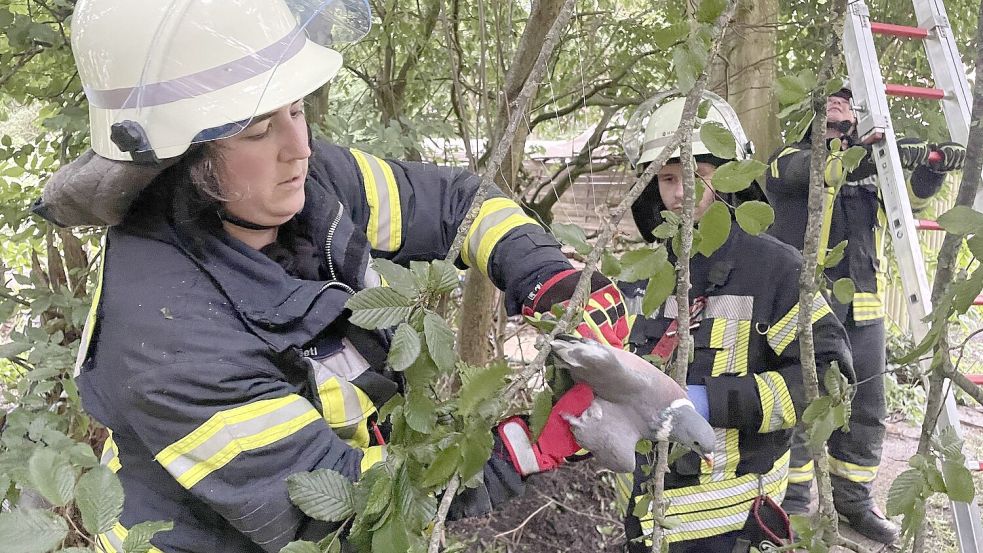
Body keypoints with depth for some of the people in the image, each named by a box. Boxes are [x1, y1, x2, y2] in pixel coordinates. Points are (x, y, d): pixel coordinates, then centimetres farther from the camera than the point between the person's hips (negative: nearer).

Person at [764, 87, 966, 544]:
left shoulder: (870, 167, 19)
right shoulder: (789, 160, 5)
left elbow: (912, 192, 3)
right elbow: (817, 170, -17)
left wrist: (934, 164, -19)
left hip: (861, 307, 5)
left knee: (865, 411, 9)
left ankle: (854, 499, 25)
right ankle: (792, 501, 12)